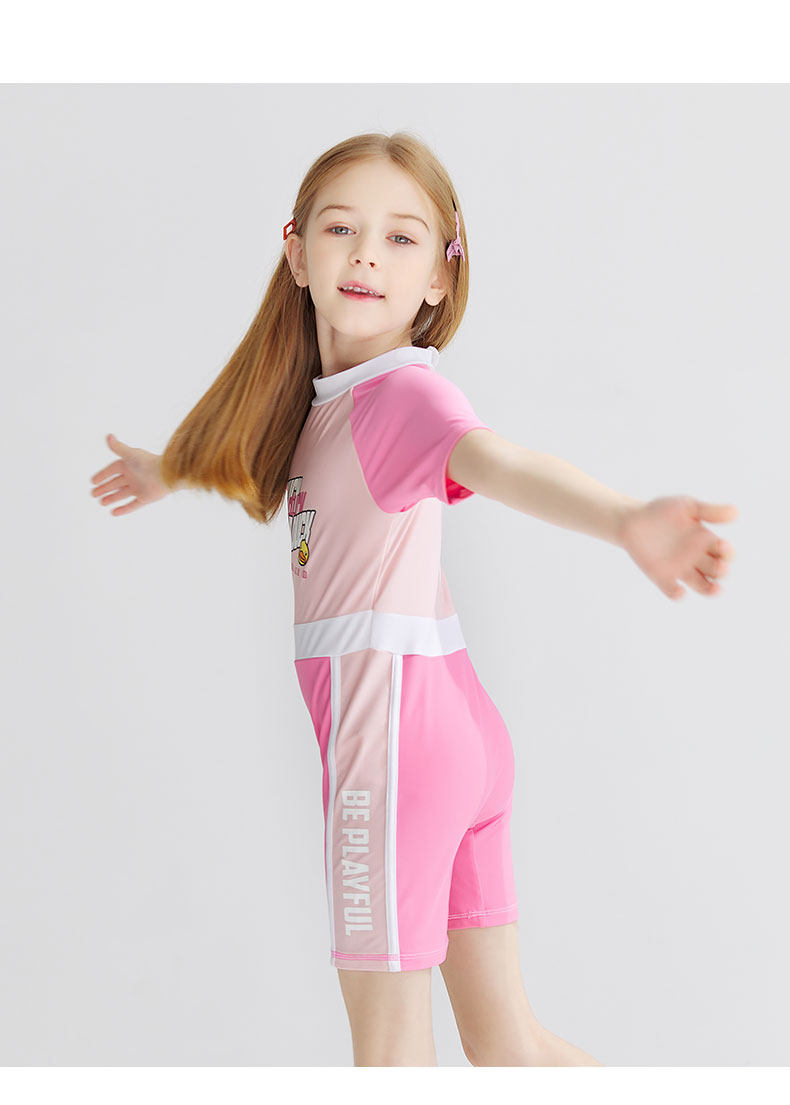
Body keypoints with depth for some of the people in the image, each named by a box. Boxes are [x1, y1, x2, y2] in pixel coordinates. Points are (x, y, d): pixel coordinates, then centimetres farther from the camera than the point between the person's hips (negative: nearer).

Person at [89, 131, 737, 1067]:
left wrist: (626, 520, -54)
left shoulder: (403, 388, -13)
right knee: (505, 1041, 16)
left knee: (388, 1045, 4)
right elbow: (258, 460, 37)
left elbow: (496, 460, -35)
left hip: (395, 724, -9)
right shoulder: (325, 400, 14)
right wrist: (170, 471, 52)